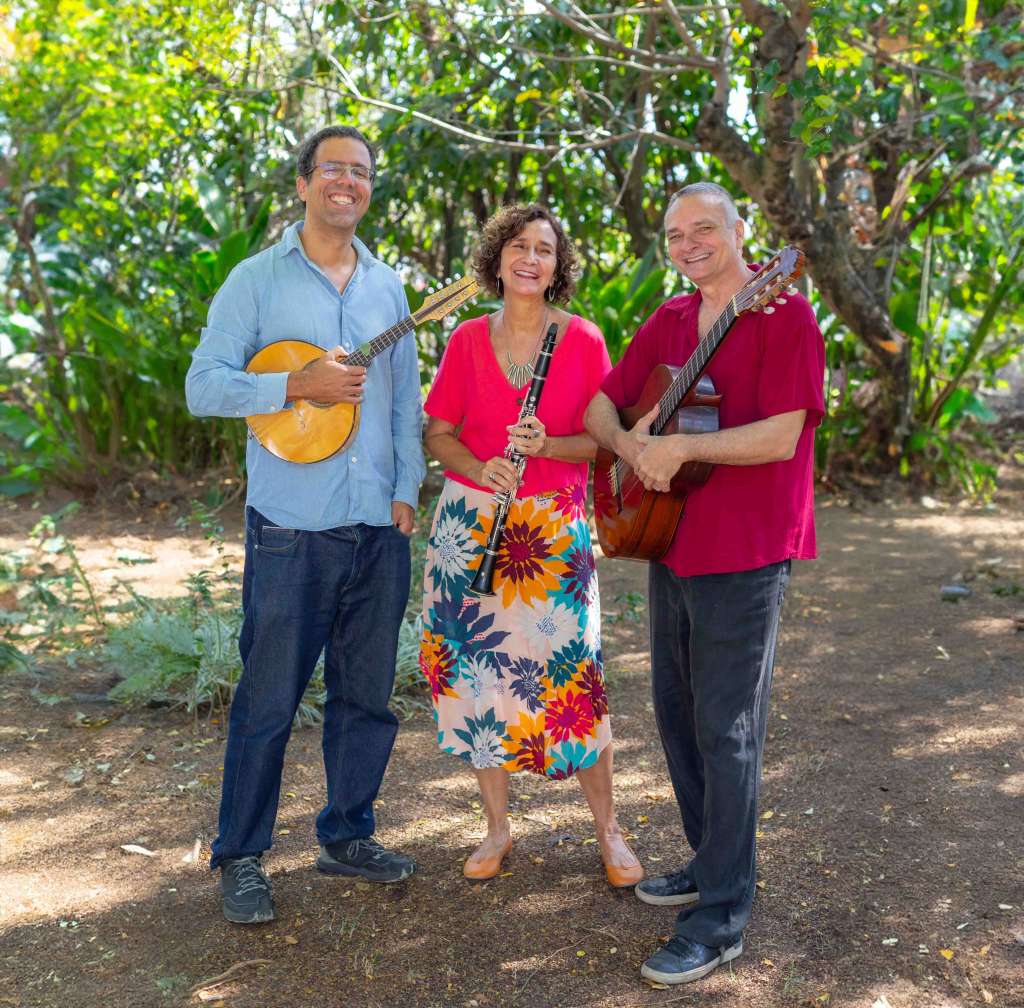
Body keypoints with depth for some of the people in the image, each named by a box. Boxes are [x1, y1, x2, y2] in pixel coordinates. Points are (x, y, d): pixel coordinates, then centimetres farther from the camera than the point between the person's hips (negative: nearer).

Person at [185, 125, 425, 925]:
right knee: (269, 698, 2)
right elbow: (204, 386, -7)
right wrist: (299, 385, -19)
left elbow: (406, 397, 14)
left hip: (381, 528, 5)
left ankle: (347, 835, 28)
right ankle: (240, 856, 17)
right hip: (291, 529, -4)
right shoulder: (258, 280, -1)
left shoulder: (387, 286, 13)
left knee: (367, 694, 12)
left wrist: (406, 489, 4)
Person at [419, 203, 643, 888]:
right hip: (470, 522, 2)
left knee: (571, 675, -3)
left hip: (553, 528, -2)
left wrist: (546, 445, -20)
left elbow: (602, 439, -1)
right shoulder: (468, 340, 5)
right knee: (480, 672, 6)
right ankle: (498, 828, 23)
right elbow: (439, 433, 7)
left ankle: (609, 831, 17)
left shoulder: (584, 339, -1)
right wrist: (479, 468, -13)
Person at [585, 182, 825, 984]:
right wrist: (632, 446, -10)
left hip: (743, 555, -8)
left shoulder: (784, 313, -10)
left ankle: (722, 920, 8)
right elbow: (601, 405, 10)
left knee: (726, 731, -3)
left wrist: (679, 447, -24)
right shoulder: (669, 321, 12)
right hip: (672, 542, 8)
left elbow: (780, 436, -18)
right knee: (677, 714, 16)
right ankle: (711, 862, 34)